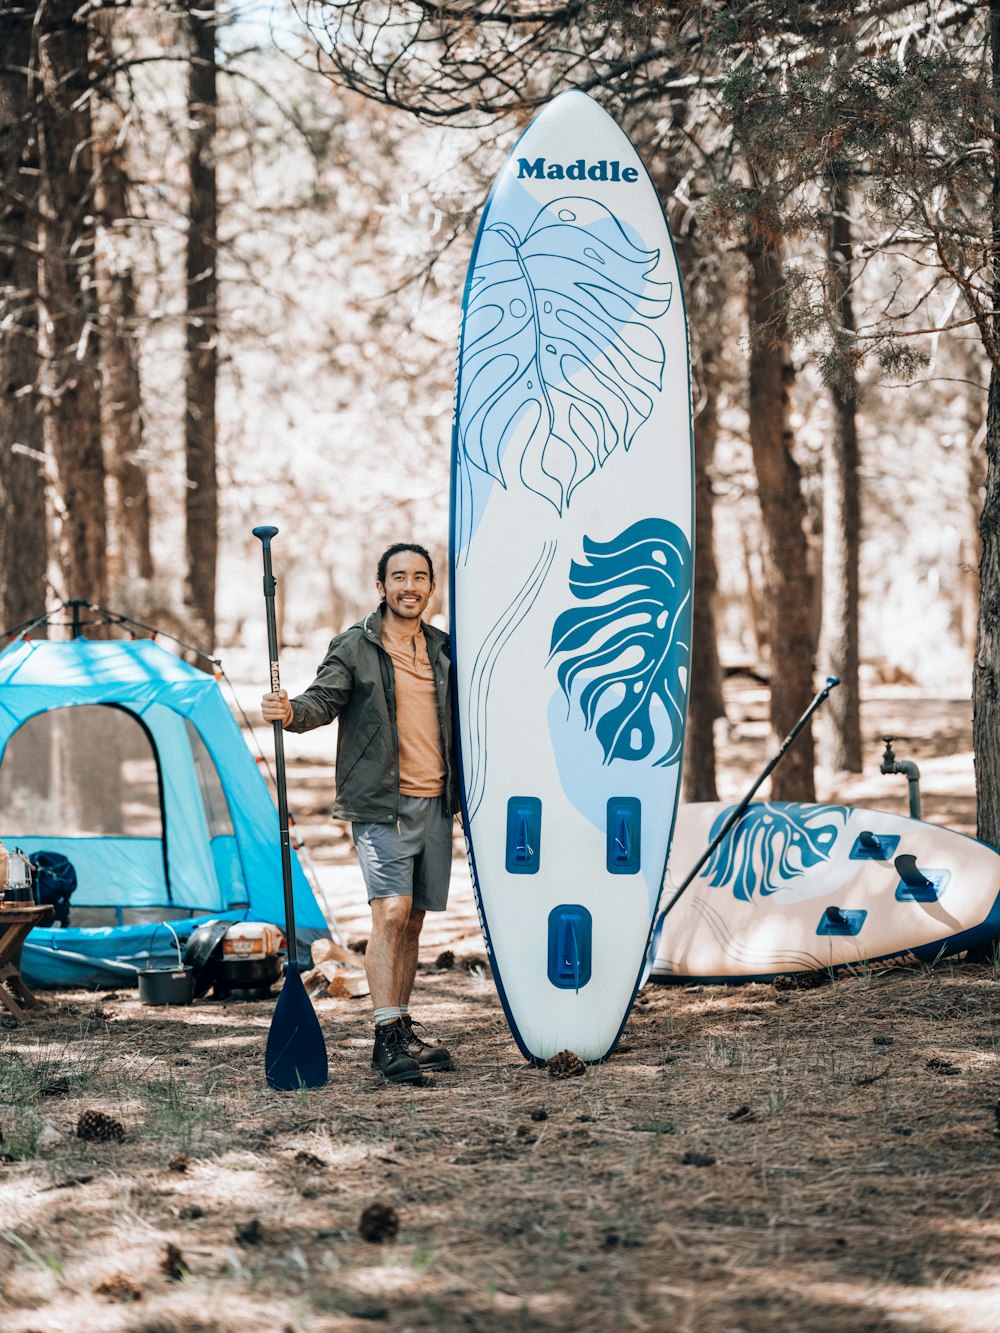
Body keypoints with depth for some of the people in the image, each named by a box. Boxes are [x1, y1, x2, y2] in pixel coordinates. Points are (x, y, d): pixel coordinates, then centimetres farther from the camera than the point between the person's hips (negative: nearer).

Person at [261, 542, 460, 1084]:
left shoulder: (442, 649, 14)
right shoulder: (354, 647, -1)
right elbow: (324, 700, -12)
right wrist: (291, 712, -32)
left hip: (435, 802, 5)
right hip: (381, 803, -5)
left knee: (414, 918, 8)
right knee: (390, 911, -16)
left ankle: (400, 1033, 15)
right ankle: (388, 1036, -17)